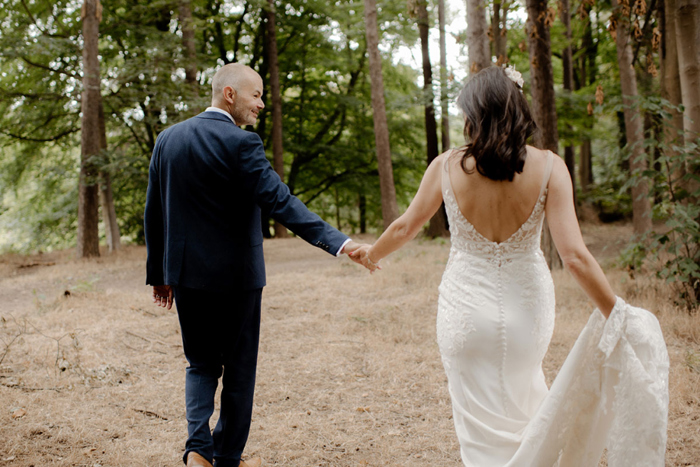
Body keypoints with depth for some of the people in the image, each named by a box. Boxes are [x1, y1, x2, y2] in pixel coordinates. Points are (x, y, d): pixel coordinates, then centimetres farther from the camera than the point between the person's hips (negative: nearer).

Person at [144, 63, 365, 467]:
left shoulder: (168, 139, 5)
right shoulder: (240, 143, -14)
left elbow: (154, 214, 9)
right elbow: (280, 202, -25)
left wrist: (158, 273, 16)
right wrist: (338, 242, -30)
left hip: (185, 274, 5)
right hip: (234, 275, -5)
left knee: (201, 364, 19)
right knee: (239, 369, 11)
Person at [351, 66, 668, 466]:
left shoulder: (447, 166, -10)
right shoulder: (547, 167, -13)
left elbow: (406, 227, 4)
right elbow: (575, 256, -18)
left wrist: (372, 254, 24)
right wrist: (617, 312, -10)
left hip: (467, 307, -1)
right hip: (526, 305, 1)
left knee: (482, 420, 15)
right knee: (523, 396, 29)